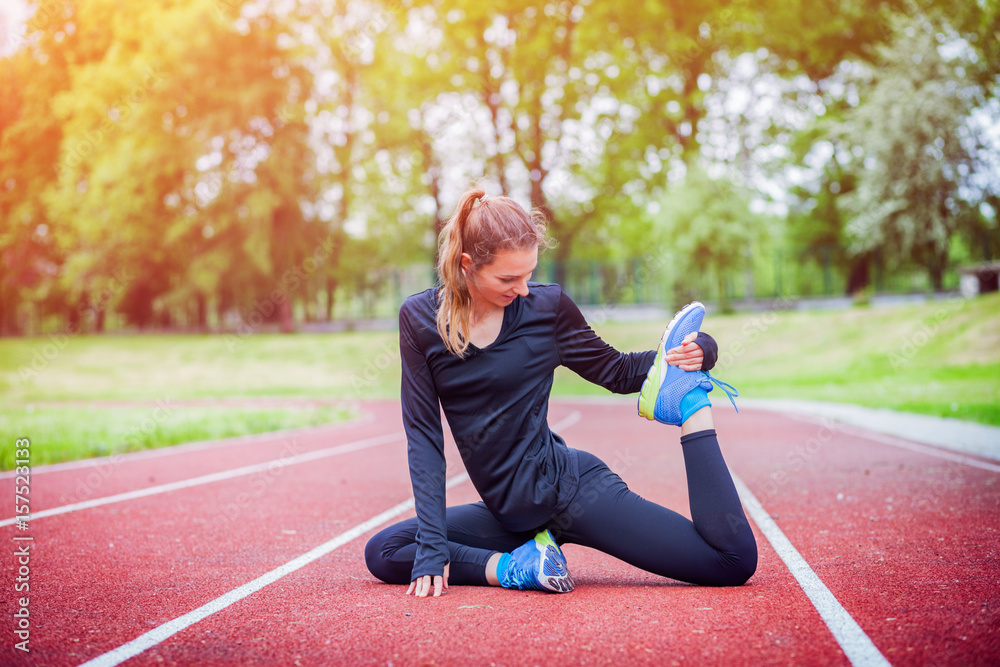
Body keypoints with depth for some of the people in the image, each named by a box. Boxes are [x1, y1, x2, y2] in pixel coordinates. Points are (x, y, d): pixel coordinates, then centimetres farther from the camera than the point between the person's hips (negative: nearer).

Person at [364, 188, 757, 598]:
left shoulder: (547, 307, -5)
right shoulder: (420, 319, -3)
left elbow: (619, 372, 9)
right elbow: (423, 435, -3)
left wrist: (695, 353, -12)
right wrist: (432, 546, -9)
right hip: (509, 512, 4)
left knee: (735, 562, -12)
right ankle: (516, 567, -11)